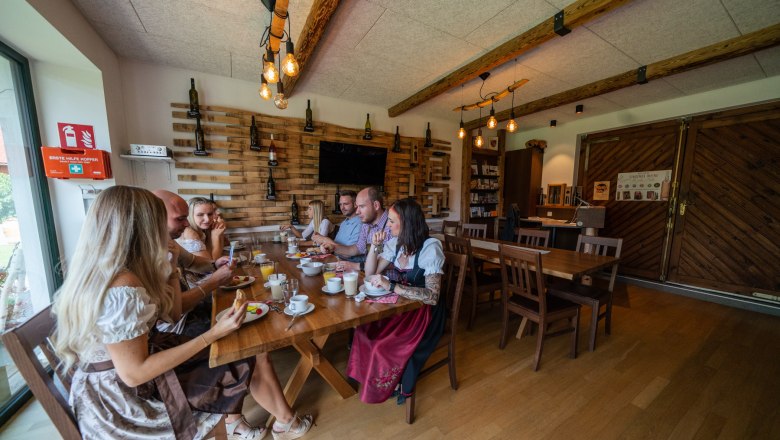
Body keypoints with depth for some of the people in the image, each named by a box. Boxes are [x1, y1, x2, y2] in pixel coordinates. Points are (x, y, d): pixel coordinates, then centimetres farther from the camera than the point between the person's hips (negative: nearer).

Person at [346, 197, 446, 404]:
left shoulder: (430, 248, -19)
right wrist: (374, 246, -10)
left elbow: (432, 296, -27)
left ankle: (402, 386, 8)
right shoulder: (395, 243, 1)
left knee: (386, 345, -23)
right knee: (364, 330, -15)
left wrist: (390, 286, -32)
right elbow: (370, 274, 4)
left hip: (425, 312, -6)